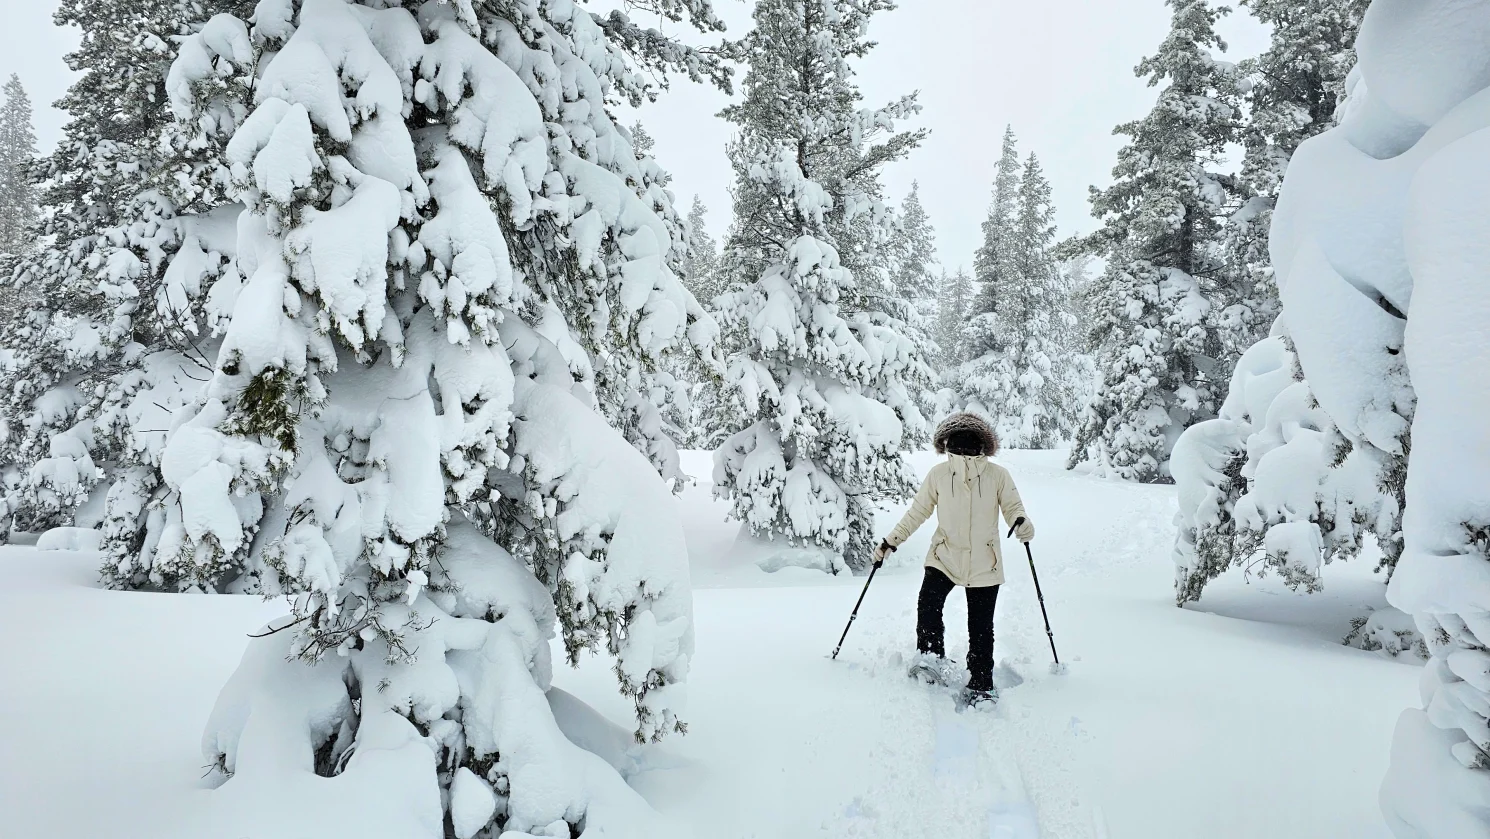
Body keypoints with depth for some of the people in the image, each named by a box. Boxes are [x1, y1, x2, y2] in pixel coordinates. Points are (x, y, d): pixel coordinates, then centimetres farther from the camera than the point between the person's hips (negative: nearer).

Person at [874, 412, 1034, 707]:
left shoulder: (997, 475, -7)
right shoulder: (938, 474, -4)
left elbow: (1013, 507, 1)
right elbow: (918, 511, 5)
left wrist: (1022, 522, -23)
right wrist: (890, 541, 5)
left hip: (984, 564, 0)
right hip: (944, 557, 1)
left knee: (981, 627, 5)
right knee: (928, 604, -23)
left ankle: (981, 685, 19)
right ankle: (932, 660, -7)